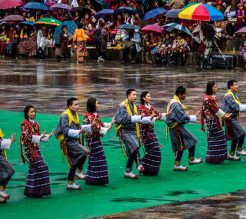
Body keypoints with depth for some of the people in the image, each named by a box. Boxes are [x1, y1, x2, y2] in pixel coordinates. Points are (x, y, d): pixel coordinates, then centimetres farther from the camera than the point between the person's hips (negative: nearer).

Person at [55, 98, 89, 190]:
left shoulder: (75, 115, 15)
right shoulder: (65, 115, -13)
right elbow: (65, 130, -23)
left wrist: (82, 129, 0)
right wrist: (78, 132, -30)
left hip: (74, 141, 10)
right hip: (68, 141, -10)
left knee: (73, 163, 10)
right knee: (85, 152, -23)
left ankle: (70, 184, 18)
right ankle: (78, 171, -9)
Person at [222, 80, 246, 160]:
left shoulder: (234, 95, 15)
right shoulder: (228, 96, -15)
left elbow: (237, 106, 14)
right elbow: (235, 107, -23)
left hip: (234, 118, 10)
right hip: (230, 118, -10)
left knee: (235, 137, 10)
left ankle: (231, 155, 17)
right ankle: (239, 150, -5)